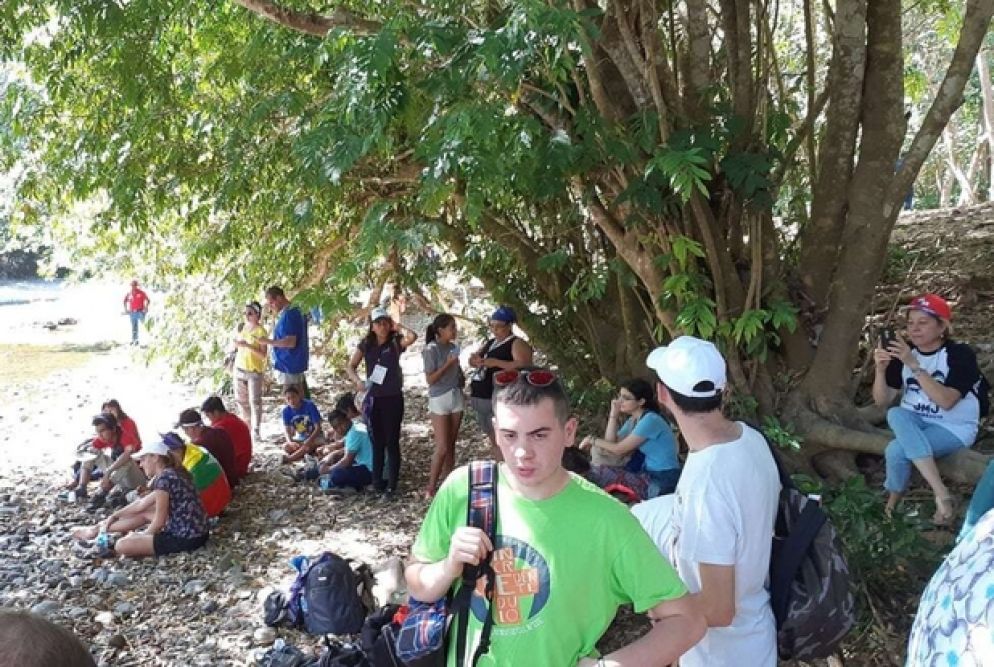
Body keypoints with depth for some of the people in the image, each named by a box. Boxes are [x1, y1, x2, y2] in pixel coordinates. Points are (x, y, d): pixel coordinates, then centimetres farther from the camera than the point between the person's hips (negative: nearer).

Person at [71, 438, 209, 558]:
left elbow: (159, 522, -14)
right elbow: (142, 504, 25)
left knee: (121, 545, -12)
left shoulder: (164, 478, -15)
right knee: (144, 513, 26)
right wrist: (114, 516, 30)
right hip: (196, 532, 10)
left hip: (186, 538, -10)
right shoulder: (172, 473, 13)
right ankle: (97, 530, 37)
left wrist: (140, 536, 3)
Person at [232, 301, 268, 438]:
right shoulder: (242, 327, 5)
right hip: (240, 368, 7)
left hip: (254, 370, -7)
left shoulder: (260, 331, -13)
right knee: (241, 400, 13)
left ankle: (256, 430, -5)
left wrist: (248, 345, -27)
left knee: (255, 401, -9)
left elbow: (263, 355, -18)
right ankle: (247, 425, 28)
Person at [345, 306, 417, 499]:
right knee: (376, 441, 12)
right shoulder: (366, 344, 2)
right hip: (373, 398, 3)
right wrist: (358, 381, -15)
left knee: (391, 442, 1)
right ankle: (377, 481, 23)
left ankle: (391, 485, 6)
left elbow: (412, 336, -27)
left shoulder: (396, 342, -6)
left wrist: (398, 327, -12)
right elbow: (350, 366, 3)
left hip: (393, 398, -3)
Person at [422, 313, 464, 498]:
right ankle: (431, 487, 4)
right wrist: (448, 363, -19)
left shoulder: (453, 347, 6)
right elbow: (430, 379, -15)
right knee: (442, 447, -7)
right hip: (439, 400, -6)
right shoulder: (431, 349, -12)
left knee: (451, 444, 8)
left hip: (456, 397, 6)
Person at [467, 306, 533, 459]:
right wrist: (475, 359, -2)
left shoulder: (517, 344, -7)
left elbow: (524, 366, -21)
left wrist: (496, 362, -24)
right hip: (481, 398, 9)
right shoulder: (489, 342, 19)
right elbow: (473, 360, 24)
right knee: (492, 439, 16)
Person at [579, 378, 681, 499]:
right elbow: (611, 443, 2)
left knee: (602, 473, -15)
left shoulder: (650, 420, -18)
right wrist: (613, 415, -2)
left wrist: (592, 440, -5)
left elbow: (619, 449, -16)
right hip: (649, 475, 8)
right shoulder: (633, 421, 10)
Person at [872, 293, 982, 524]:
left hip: (953, 428, -5)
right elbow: (882, 401, -4)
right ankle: (942, 494, -28)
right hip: (914, 423, 5)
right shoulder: (903, 352, -2)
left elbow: (946, 401, -28)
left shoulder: (960, 354, -15)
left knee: (896, 451, -30)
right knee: (895, 414, -31)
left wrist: (914, 365, -34)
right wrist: (881, 369, -22)